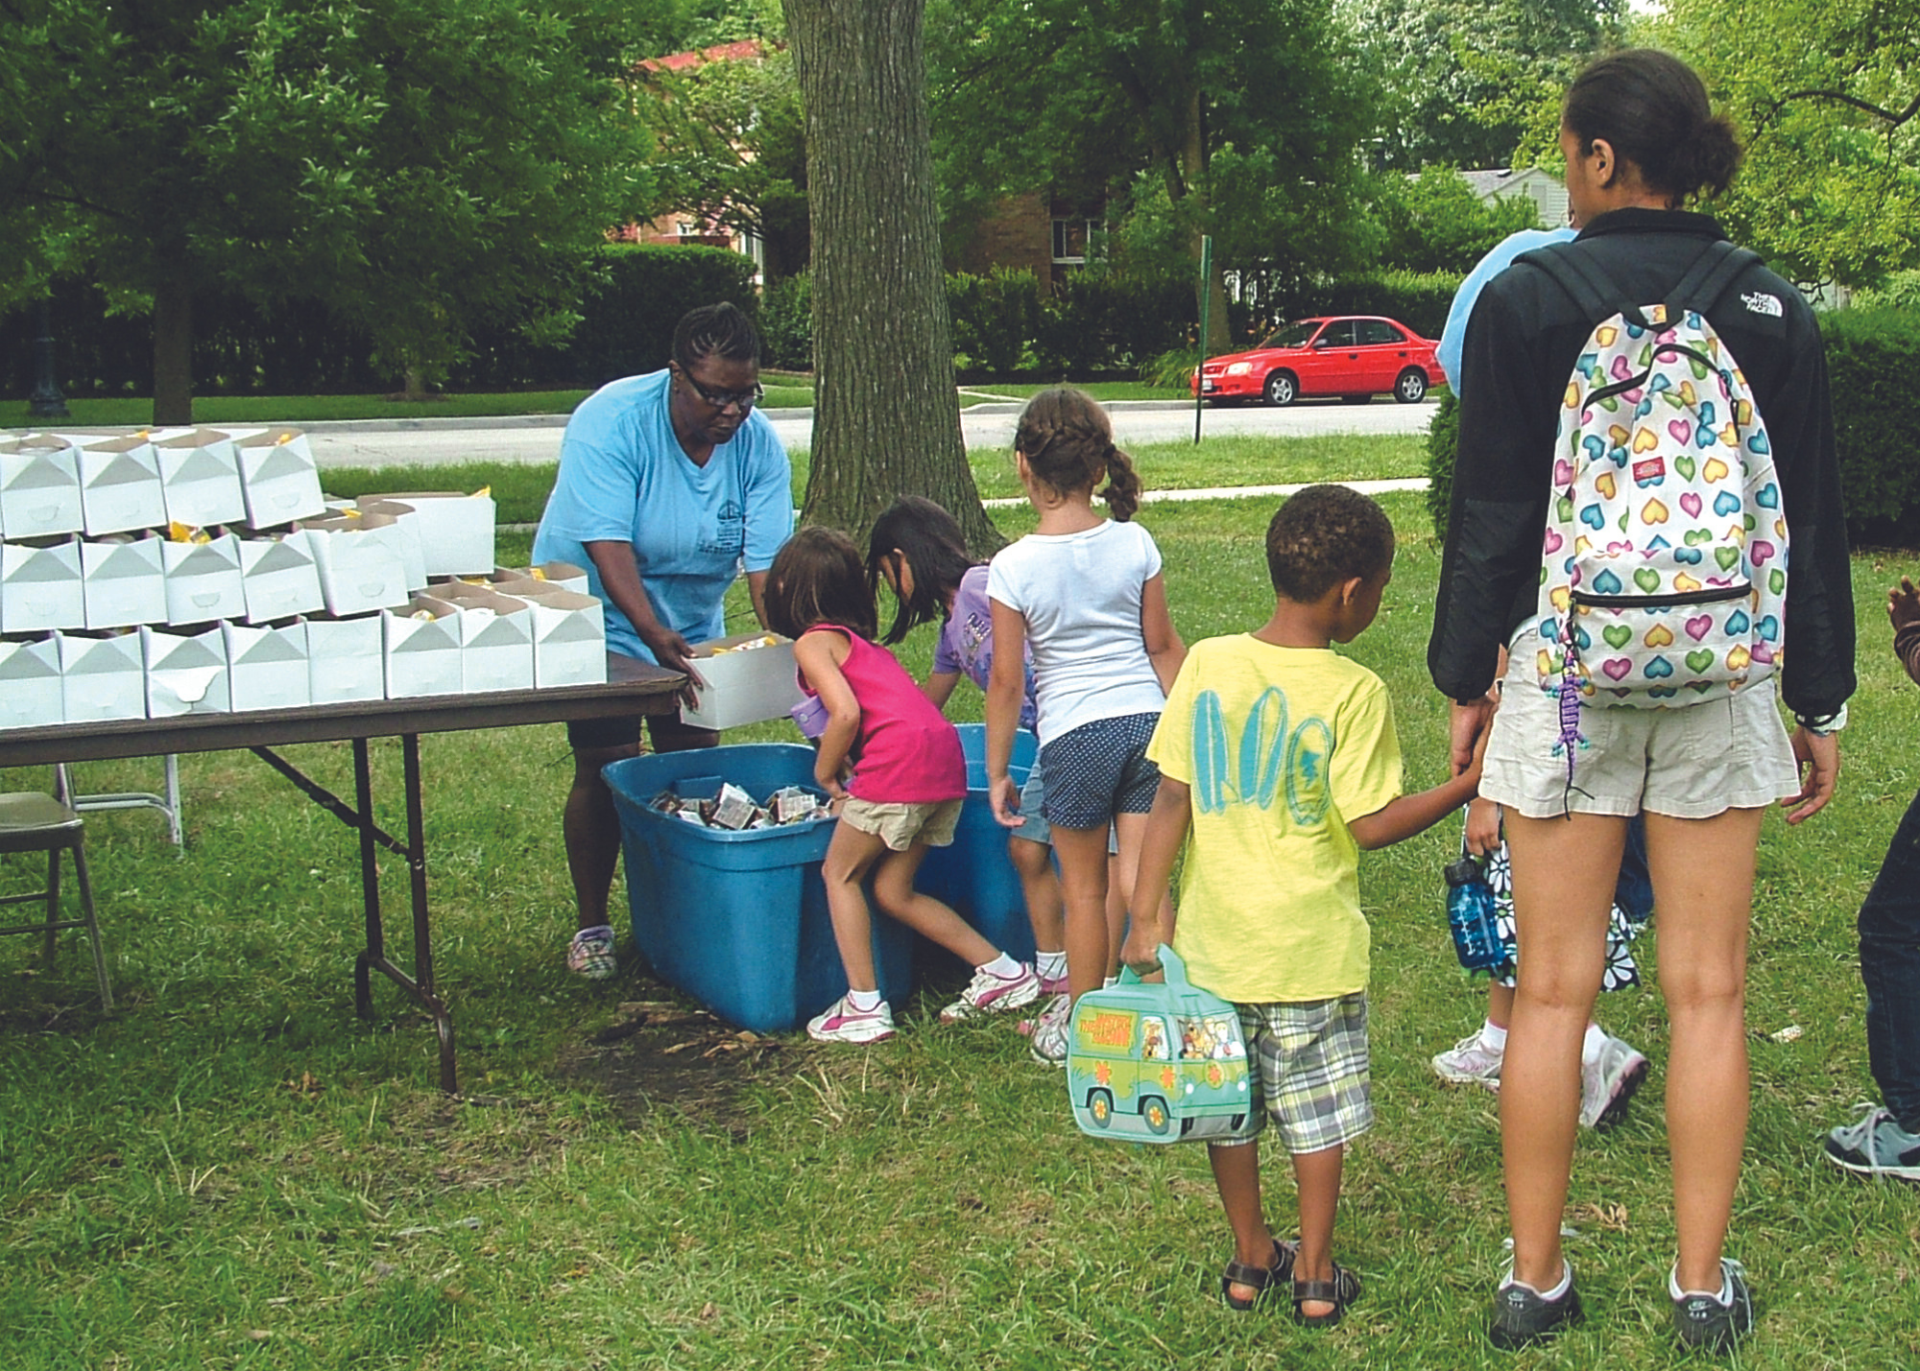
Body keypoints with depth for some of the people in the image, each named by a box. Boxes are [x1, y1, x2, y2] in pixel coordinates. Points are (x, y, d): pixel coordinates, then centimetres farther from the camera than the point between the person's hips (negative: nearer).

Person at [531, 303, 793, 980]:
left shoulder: (758, 443, -13)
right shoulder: (610, 422, -26)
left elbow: (767, 560, -18)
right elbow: (608, 547, -33)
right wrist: (654, 633, -46)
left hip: (692, 626, 4)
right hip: (600, 616, -4)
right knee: (607, 767, -7)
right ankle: (591, 925, 8)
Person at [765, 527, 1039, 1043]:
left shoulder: (813, 642, 1)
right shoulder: (862, 640, 27)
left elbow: (846, 714, -14)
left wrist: (824, 773, 1)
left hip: (900, 758, -8)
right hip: (945, 755, 8)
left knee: (840, 871, 8)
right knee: (893, 890, 16)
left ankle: (865, 1006, 4)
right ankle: (1004, 972, 16)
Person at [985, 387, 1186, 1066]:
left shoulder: (1014, 567, -10)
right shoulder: (1135, 544, -2)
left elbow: (1006, 682, -6)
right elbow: (1164, 646, 7)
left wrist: (997, 772, 4)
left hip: (1074, 735, -2)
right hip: (1148, 720, 3)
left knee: (1083, 885, 12)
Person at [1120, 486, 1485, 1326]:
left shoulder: (1206, 665, -4)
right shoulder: (1353, 691, -14)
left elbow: (1171, 796, -4)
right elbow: (1371, 824, -12)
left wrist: (1147, 914, 0)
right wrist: (1471, 784, -2)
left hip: (1213, 937, 3)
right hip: (1308, 942, -3)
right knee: (1317, 1112, 11)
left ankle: (1250, 1258, 29)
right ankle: (1315, 1276, 20)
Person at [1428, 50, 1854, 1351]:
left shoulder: (1524, 300, -5)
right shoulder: (1777, 312, 2)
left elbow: (1491, 512, -2)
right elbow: (1814, 522, 6)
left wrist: (1465, 677, 8)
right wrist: (1820, 702, 13)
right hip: (1724, 672, 2)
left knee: (1552, 989, 6)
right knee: (1707, 993, 8)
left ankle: (1535, 1279, 16)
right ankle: (1705, 1284, 17)